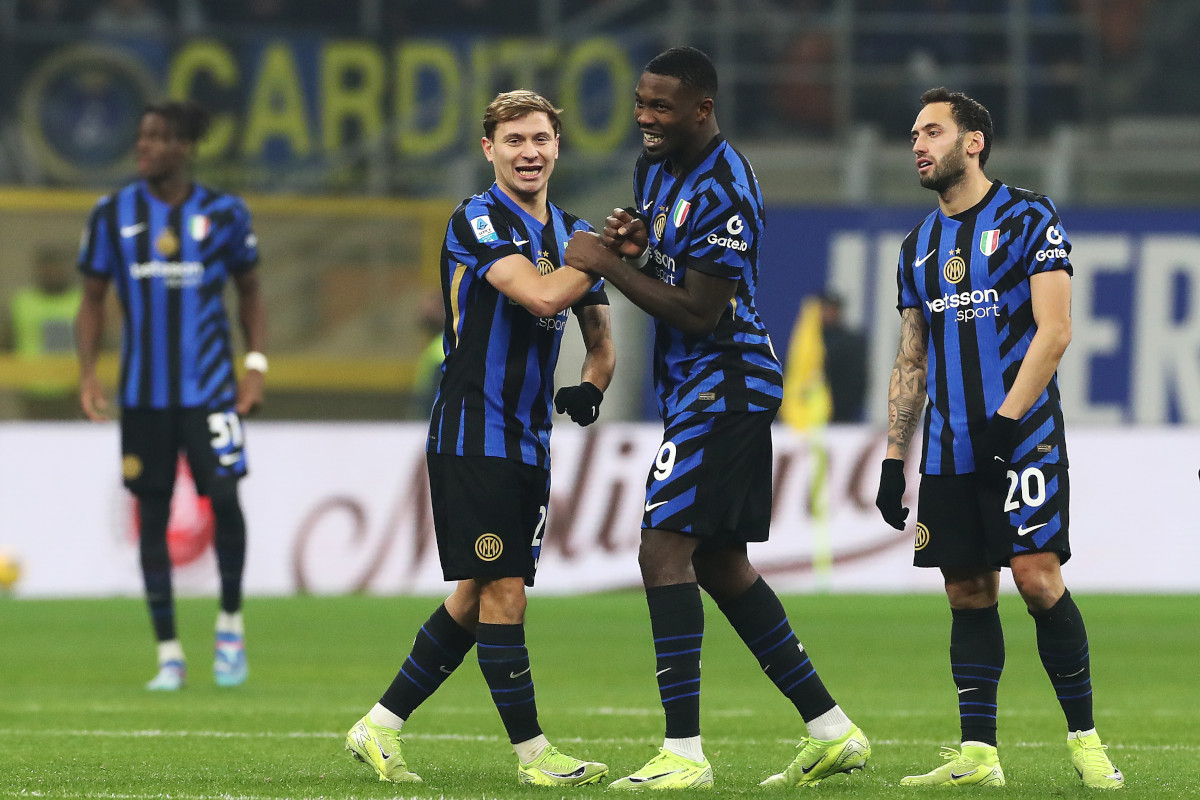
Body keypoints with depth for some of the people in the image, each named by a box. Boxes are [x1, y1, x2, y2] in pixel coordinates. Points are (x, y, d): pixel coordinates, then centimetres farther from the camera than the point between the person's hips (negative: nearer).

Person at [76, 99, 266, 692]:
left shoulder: (223, 213, 1)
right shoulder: (113, 214, 2)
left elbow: (250, 292, 11)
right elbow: (92, 299, 9)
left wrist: (256, 365, 0)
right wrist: (87, 373, -2)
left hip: (210, 386, -1)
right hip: (143, 392, 1)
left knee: (224, 497, -12)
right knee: (152, 514, 2)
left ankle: (230, 622, 12)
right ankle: (169, 654, 9)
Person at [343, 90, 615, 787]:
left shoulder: (573, 231, 13)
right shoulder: (478, 221, -10)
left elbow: (600, 338, 20)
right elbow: (540, 296, -26)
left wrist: (592, 386, -1)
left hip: (529, 441, 8)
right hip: (472, 436, -8)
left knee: (475, 599, 9)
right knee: (503, 593, -8)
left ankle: (380, 728, 18)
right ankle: (533, 753, -3)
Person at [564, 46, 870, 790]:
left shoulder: (724, 193, -21)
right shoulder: (657, 164, 9)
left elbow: (699, 313, -21)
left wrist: (611, 266, -16)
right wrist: (634, 245, 0)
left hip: (722, 385, -10)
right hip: (697, 387, 10)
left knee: (665, 549, -14)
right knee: (720, 562, 13)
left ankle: (685, 754, -15)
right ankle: (831, 730, 19)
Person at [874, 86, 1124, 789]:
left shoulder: (1029, 218, -2)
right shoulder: (921, 245, 17)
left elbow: (1054, 330, -10)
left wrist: (1006, 420, -18)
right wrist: (894, 459, 15)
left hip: (1022, 436, -6)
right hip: (949, 453, 6)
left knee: (1038, 579, -12)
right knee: (968, 593, 3)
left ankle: (1086, 739, -4)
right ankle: (978, 754, 4)